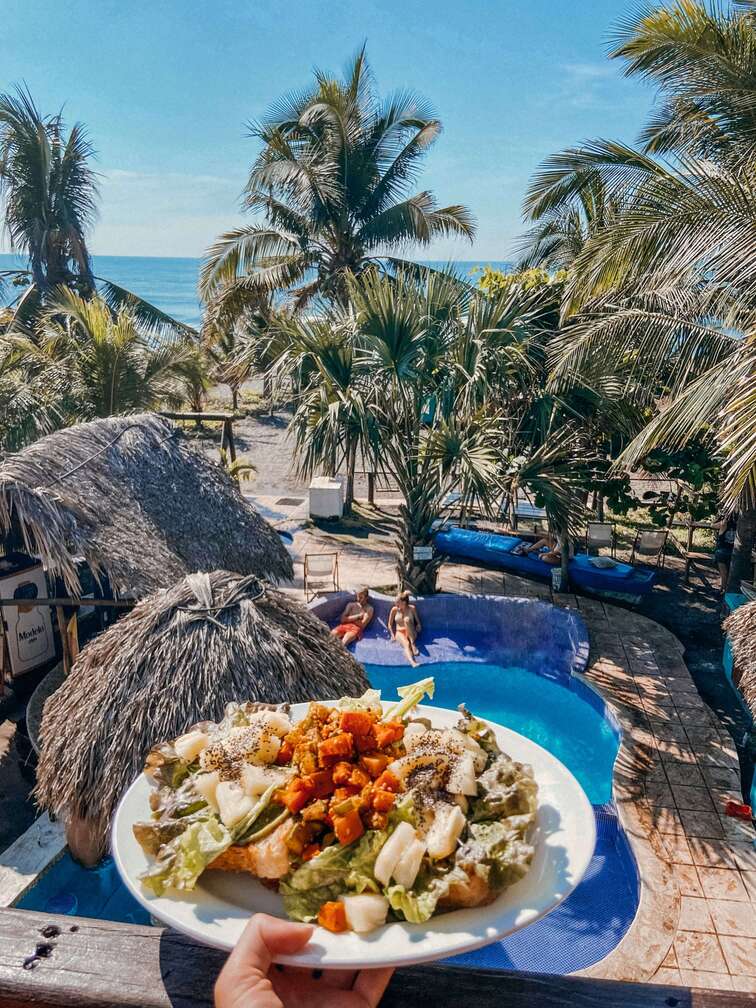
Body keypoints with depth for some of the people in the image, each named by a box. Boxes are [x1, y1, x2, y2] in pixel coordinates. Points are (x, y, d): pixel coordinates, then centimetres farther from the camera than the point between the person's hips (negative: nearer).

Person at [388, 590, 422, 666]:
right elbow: (390, 624, 8)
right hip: (399, 632, 0)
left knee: (407, 619, -32)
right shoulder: (394, 610, 0)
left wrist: (416, 632, -10)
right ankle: (412, 662, -63)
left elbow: (418, 623, 6)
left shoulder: (412, 608, -1)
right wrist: (393, 636, -3)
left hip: (411, 633, 0)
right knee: (406, 644, -36)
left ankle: (413, 644, -32)